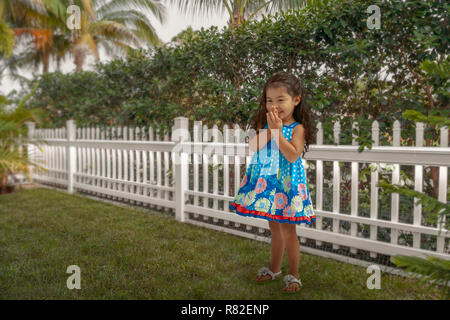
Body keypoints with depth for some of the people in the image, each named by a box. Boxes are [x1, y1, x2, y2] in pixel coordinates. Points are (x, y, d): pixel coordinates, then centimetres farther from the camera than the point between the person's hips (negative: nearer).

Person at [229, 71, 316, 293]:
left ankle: (293, 275, 17)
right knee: (275, 228, 18)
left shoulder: (297, 128, -9)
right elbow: (253, 147, -7)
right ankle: (274, 269, 34)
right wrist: (269, 129, -16)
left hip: (286, 183, -5)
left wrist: (278, 130, -22)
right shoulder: (265, 124, 6)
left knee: (288, 230, 1)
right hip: (266, 181, 5)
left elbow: (293, 155, -22)